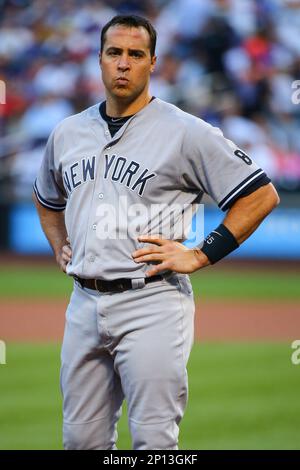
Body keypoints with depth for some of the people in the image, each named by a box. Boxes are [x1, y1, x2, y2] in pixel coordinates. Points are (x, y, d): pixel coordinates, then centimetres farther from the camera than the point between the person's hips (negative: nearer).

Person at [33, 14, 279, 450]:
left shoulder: (186, 132, -5)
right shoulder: (68, 133, 13)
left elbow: (262, 195, -7)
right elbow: (47, 198, 34)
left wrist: (199, 256, -10)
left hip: (151, 304, -6)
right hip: (84, 304, 6)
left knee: (154, 441, -9)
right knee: (81, 438, 9)